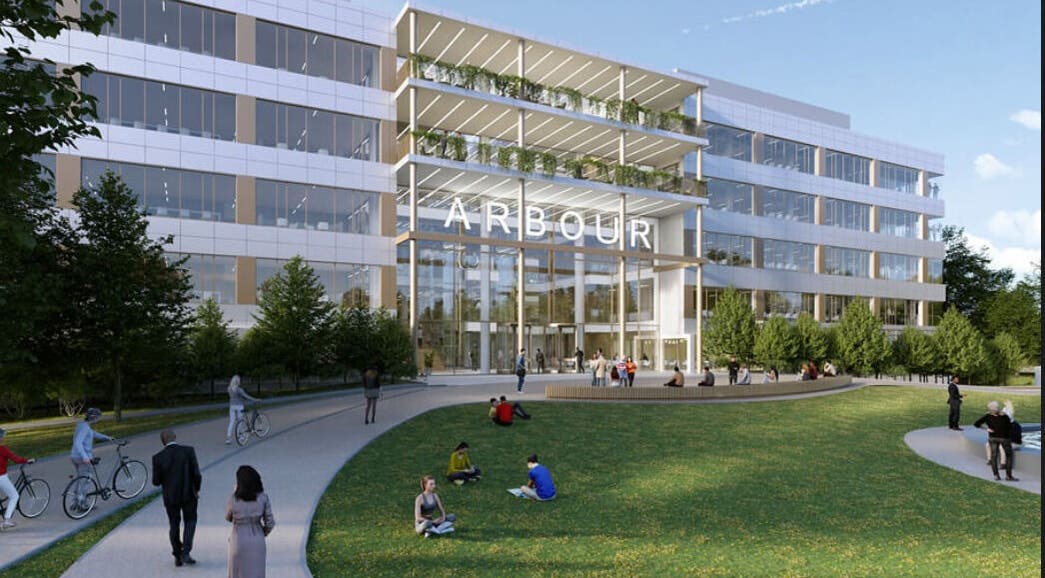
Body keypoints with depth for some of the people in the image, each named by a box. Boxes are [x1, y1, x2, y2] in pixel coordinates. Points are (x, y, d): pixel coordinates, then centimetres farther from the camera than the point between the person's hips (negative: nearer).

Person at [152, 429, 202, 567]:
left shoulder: (158, 458, -11)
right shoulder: (189, 451, -13)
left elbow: (156, 481, -6)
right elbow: (196, 474, -13)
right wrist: (197, 489, 2)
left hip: (170, 496, 1)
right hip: (189, 494, -1)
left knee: (174, 525, 18)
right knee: (190, 522, 16)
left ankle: (178, 557, 24)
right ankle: (185, 552, 2)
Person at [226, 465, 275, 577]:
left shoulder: (233, 499, -18)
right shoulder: (263, 498, -13)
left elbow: (228, 518, 3)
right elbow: (270, 522, -7)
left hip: (239, 542, -1)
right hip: (257, 542, 1)